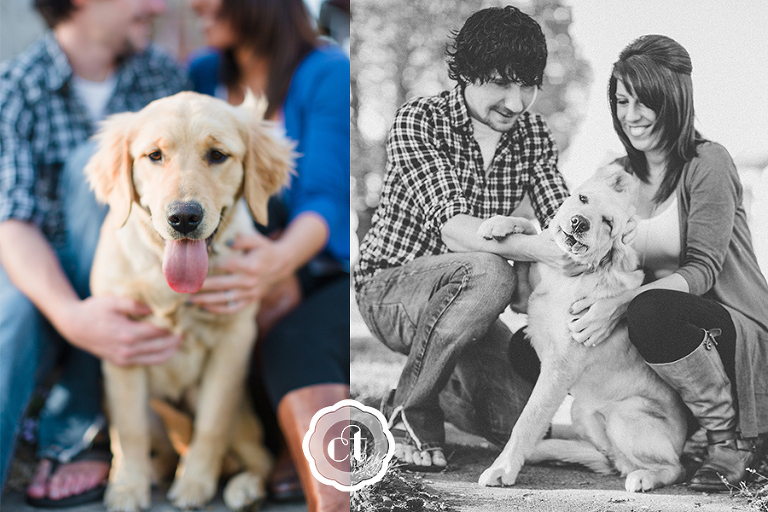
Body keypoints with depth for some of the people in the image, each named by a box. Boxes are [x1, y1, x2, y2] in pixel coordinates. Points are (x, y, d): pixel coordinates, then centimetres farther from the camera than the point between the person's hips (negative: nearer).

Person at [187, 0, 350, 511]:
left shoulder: (330, 74, -7)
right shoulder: (203, 76, 9)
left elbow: (327, 199, -16)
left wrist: (280, 258, -38)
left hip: (332, 273, -3)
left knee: (297, 345, -35)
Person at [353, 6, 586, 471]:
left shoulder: (533, 134, 2)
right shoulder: (418, 121, -16)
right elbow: (453, 229, -29)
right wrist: (538, 249, -45)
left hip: (465, 299, 5)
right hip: (390, 287, -5)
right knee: (490, 272, -35)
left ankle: (440, 389, 22)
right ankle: (409, 408, -15)